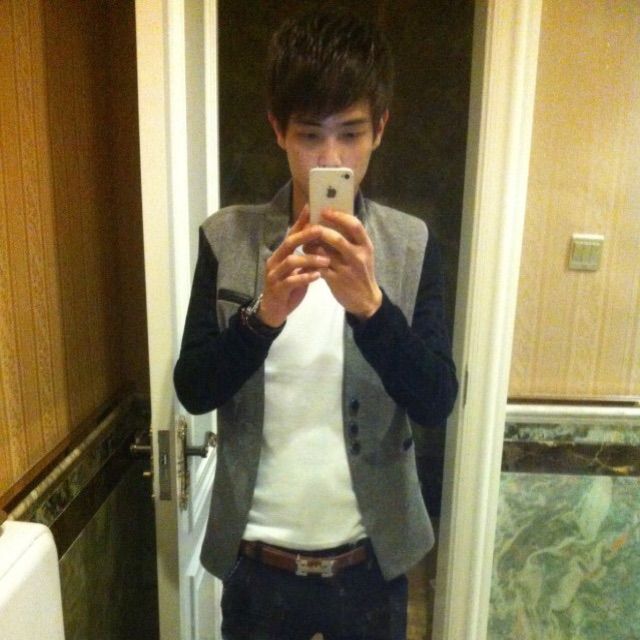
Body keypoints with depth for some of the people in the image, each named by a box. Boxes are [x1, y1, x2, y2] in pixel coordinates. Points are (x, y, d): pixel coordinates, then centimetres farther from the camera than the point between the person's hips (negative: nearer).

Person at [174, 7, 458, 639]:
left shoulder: (410, 244, -8)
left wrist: (369, 303, -30)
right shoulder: (226, 238, -8)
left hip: (369, 556, 1)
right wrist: (263, 314, -28)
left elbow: (435, 403, -13)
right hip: (256, 556, 0)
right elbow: (193, 391, -10)